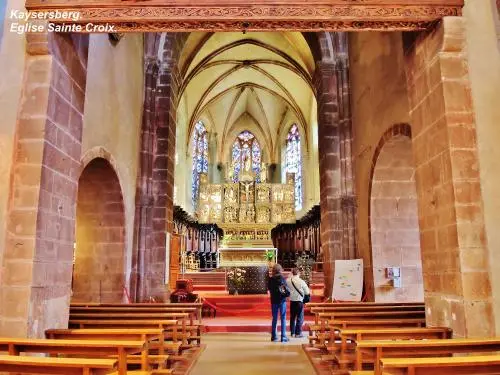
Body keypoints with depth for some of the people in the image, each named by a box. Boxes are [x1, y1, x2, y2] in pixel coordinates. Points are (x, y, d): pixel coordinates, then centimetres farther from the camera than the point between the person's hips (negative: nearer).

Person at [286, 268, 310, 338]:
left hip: (292, 301, 4)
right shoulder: (301, 281, -16)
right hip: (299, 301, -4)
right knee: (300, 318, 6)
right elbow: (307, 292, -9)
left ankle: (292, 332, 21)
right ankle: (298, 333, 7)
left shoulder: (288, 281, -6)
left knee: (292, 317, 15)